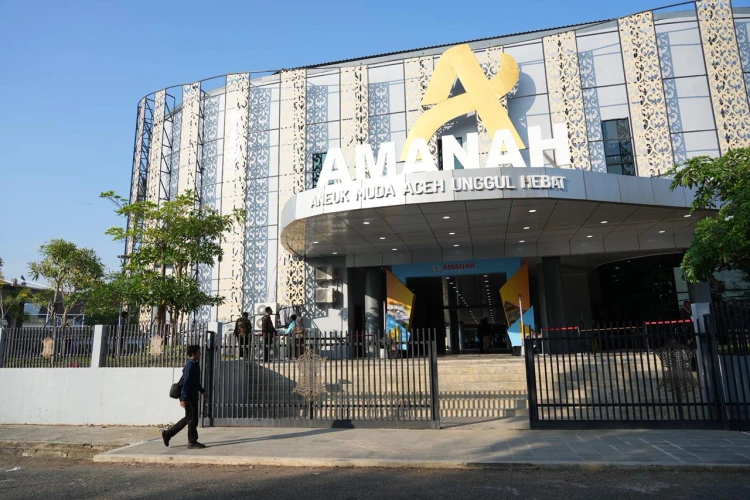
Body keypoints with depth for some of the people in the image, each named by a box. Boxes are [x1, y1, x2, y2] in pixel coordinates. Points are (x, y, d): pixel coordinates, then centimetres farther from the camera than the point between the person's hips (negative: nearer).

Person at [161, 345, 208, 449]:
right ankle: (192, 442, 9)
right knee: (192, 419, -1)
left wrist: (202, 391, 30)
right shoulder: (190, 366, -18)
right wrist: (184, 399, -25)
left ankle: (168, 433, 24)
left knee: (188, 418, 17)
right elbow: (186, 383, -23)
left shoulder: (194, 365, 14)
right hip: (189, 397, -10)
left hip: (193, 397, 10)